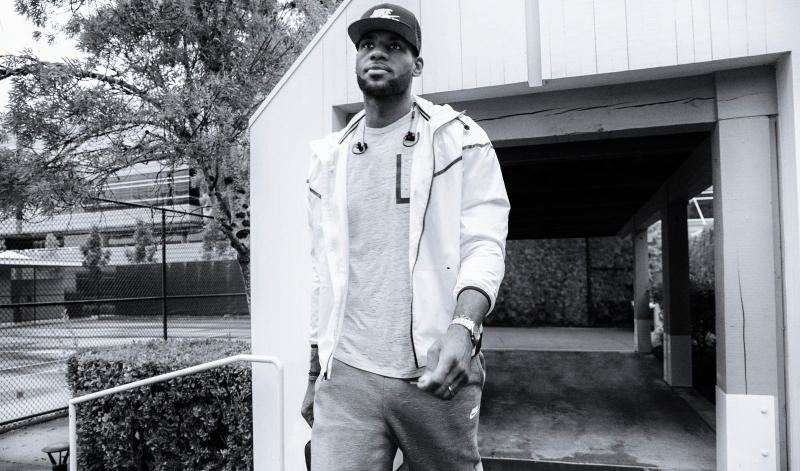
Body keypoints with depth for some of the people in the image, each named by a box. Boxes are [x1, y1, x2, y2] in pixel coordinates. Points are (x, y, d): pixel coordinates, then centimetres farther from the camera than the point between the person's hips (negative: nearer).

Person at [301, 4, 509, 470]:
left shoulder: (460, 140, 1)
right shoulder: (329, 158, 12)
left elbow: (484, 247, -8)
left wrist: (463, 328, -27)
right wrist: (315, 375, 16)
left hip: (434, 374, -2)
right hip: (345, 377, 3)